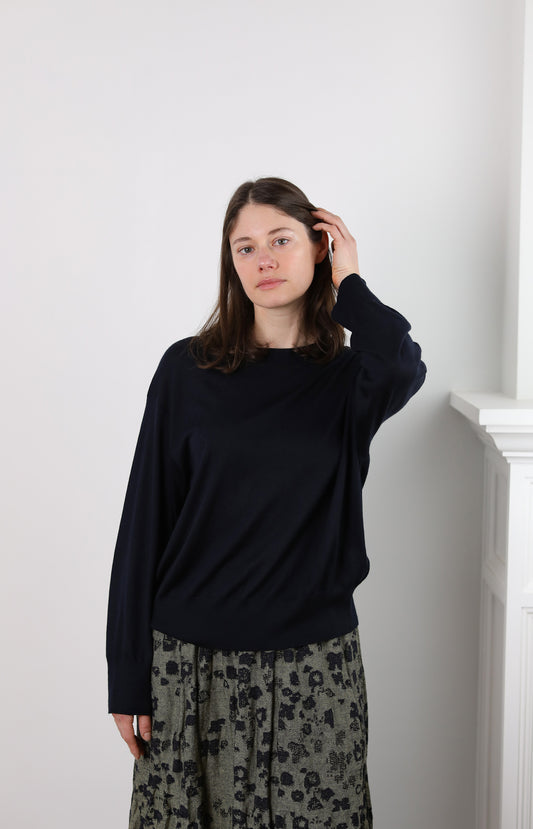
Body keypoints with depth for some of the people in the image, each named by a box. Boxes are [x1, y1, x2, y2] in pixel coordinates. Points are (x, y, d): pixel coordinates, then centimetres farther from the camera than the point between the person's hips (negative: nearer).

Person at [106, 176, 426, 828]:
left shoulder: (349, 376, 1)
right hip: (190, 661, 0)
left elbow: (402, 369, -26)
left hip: (314, 663, 0)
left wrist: (347, 283, -9)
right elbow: (144, 521, 0)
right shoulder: (188, 369, -1)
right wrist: (127, 674, -2)